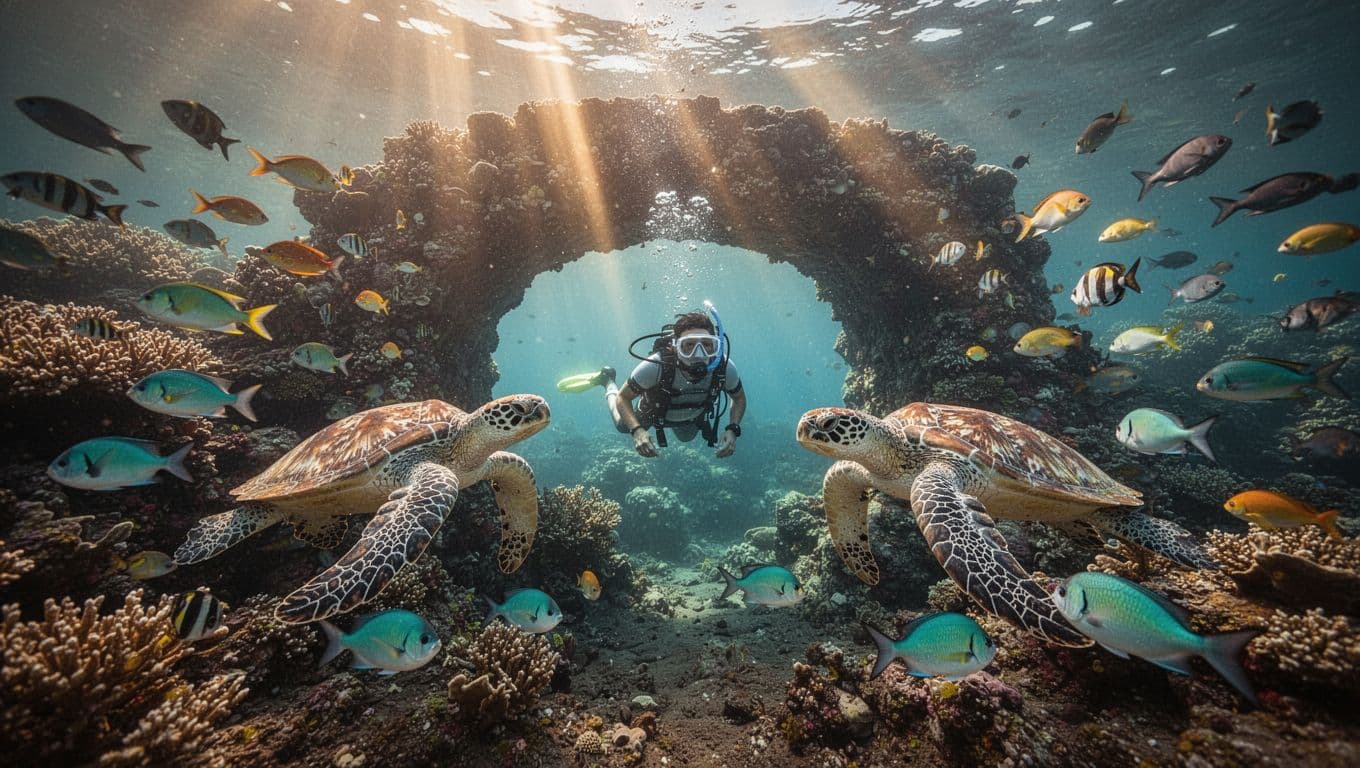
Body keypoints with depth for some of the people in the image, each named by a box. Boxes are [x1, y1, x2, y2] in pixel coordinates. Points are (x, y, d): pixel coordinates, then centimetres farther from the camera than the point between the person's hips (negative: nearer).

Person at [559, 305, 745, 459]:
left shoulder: (724, 368, -38)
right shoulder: (655, 366, -45)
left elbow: (739, 398, -16)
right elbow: (623, 398, -31)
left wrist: (732, 430, -33)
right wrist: (637, 431, -48)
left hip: (692, 417, 3)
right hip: (654, 410, -2)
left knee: (686, 437, 36)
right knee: (622, 425, 26)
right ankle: (607, 381, 44)